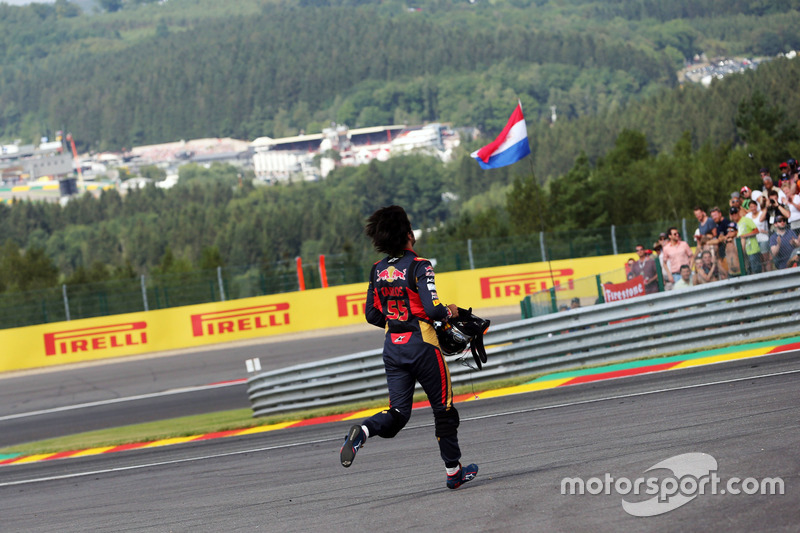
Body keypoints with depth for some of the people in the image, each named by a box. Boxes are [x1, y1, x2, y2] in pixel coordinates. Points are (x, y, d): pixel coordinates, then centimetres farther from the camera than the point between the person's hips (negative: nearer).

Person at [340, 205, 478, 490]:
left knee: (398, 413, 6)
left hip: (392, 347, 5)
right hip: (421, 345, -5)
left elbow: (372, 315, 10)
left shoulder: (378, 270, 6)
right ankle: (453, 471, 18)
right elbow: (432, 309, -21)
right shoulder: (418, 266, -13)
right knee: (443, 408, 11)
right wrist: (449, 312, 0)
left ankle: (361, 432, -23)